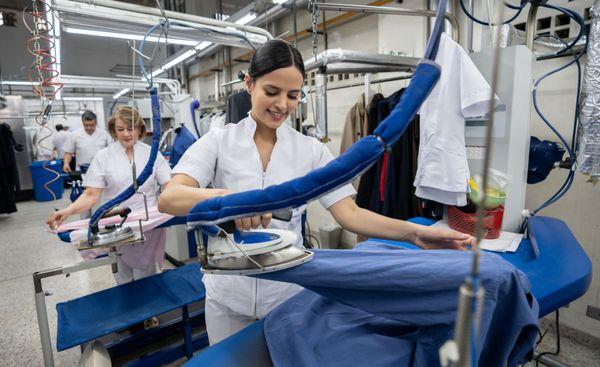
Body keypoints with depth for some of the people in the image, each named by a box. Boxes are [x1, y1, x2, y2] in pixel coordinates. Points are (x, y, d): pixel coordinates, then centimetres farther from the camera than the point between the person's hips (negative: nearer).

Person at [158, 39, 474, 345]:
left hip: (288, 291, 1)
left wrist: (415, 233, -25)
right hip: (228, 296, 0)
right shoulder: (218, 142, -8)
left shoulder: (311, 150, -4)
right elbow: (168, 199, -21)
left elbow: (349, 214, -11)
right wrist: (224, 196, -41)